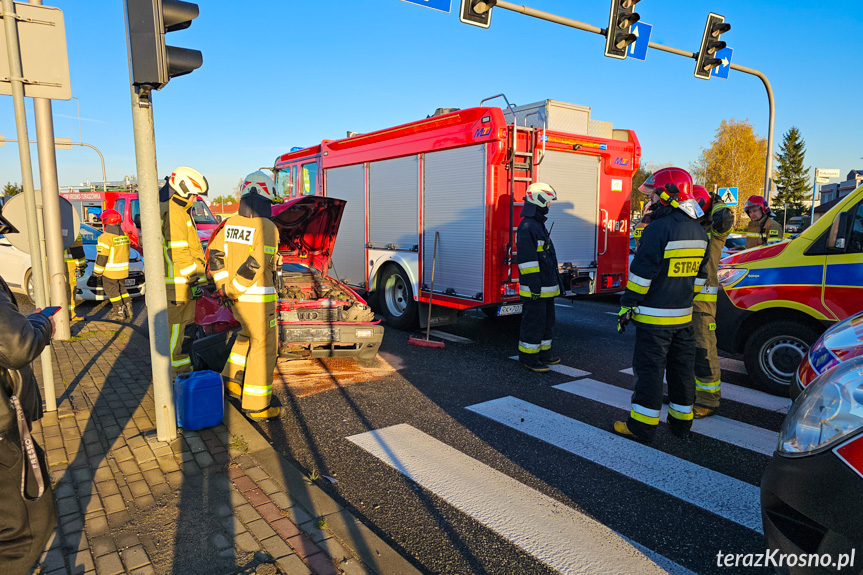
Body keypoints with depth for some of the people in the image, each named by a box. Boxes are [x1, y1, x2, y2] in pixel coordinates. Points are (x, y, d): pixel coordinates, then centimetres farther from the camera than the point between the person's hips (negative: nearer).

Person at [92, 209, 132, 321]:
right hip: (123, 270, 7)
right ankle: (128, 309, 13)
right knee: (121, 289, 18)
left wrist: (97, 271, -8)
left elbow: (102, 256, -17)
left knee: (112, 291, 4)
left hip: (110, 271, -7)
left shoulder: (105, 237, -18)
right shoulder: (124, 236, 6)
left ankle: (119, 312, 4)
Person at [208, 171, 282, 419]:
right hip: (258, 299, -8)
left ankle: (233, 382, 31)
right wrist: (231, 289, -15)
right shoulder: (267, 228, -17)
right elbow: (254, 265, -24)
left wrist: (223, 285, 2)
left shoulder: (230, 224, 6)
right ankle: (257, 405, 8)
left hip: (237, 298, 8)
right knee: (264, 347, 2)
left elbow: (215, 254, 5)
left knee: (247, 336, 29)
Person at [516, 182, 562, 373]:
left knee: (547, 320, 17)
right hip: (535, 290, -10)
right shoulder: (527, 227, -16)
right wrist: (534, 286, -23)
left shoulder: (539, 225, 17)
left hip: (546, 287, 10)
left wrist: (555, 281, 23)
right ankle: (528, 357, 6)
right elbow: (527, 259, -21)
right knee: (534, 322, -3)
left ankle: (543, 352, 28)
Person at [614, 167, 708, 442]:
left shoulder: (659, 229, -17)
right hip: (683, 316, 8)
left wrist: (627, 305, -11)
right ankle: (681, 420, 26)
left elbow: (642, 273, -18)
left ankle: (643, 425, 6)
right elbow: (700, 274, 18)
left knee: (650, 369, -1)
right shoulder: (698, 231, 11)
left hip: (654, 316, -8)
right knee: (681, 368, 15)